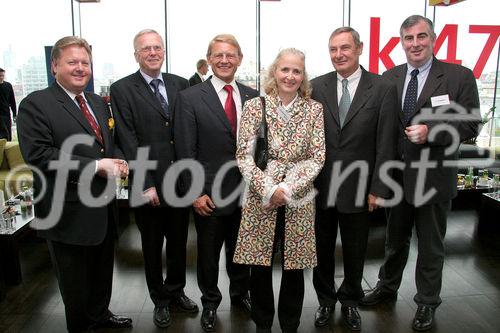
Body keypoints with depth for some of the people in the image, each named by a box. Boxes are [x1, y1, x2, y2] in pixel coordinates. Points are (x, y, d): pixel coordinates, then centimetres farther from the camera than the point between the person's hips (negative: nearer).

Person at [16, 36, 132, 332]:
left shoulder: (98, 103, 12)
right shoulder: (35, 104, -12)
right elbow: (38, 154, -22)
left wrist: (119, 161, -5)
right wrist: (96, 166, -24)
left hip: (103, 208, 7)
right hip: (70, 213, -7)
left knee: (103, 271, 24)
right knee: (76, 280, 12)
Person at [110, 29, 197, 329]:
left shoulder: (180, 84, 5)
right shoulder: (122, 89, -5)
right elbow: (129, 143, -10)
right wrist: (146, 185, -14)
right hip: (148, 185, -3)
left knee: (179, 241, 17)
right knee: (152, 246, 14)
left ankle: (176, 290, 39)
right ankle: (160, 300, 34)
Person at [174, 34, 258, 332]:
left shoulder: (253, 97, 3)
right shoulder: (190, 98, -7)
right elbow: (186, 151, -9)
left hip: (246, 191, 3)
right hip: (209, 194, -2)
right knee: (208, 253, 14)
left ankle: (241, 293, 44)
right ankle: (210, 302, 38)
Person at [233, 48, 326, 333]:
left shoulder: (314, 109, 3)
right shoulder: (255, 106, 0)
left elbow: (317, 158, -2)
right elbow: (244, 156, -4)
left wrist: (287, 189, -13)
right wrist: (269, 189, -14)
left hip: (299, 201, 1)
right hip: (260, 199, 0)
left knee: (294, 267, 10)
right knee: (260, 267, 7)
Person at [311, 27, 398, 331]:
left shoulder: (383, 89, -4)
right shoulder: (317, 87, 1)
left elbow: (385, 145, -6)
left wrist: (378, 189, -8)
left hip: (358, 189, -1)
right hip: (320, 187, 2)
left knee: (355, 252, 15)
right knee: (322, 249, 15)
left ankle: (350, 301, 39)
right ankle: (326, 300, 38)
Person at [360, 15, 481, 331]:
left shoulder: (459, 76, -7)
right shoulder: (389, 78, 2)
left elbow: (471, 125, -9)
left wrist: (431, 131, -24)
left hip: (434, 178, -3)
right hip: (397, 175, 3)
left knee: (431, 246, 13)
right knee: (395, 240, 21)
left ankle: (427, 302, 34)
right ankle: (387, 287, 43)